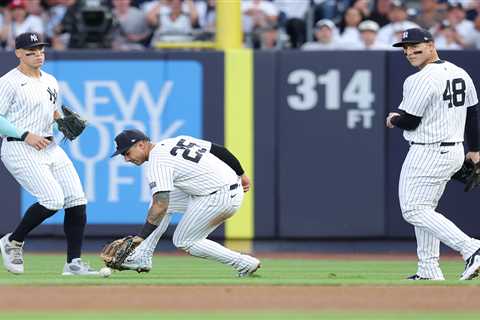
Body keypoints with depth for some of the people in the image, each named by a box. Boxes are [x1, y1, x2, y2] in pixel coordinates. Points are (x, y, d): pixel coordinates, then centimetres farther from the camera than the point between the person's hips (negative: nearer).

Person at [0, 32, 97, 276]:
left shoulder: (50, 81, 17)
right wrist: (25, 135, -18)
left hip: (49, 147, 8)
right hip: (20, 150, -8)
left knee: (77, 201, -4)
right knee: (53, 199, -20)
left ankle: (73, 263, 1)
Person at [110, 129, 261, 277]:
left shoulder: (157, 163, -14)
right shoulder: (178, 140, 11)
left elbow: (161, 206, -25)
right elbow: (219, 150, 13)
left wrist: (140, 237, -28)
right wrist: (241, 174, 25)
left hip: (220, 198, -10)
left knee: (183, 241, 4)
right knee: (159, 198, 14)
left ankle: (245, 264, 3)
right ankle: (142, 258, 15)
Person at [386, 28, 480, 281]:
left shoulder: (422, 80, -18)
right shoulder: (460, 73, 10)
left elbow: (410, 121, -18)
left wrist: (393, 120, 4)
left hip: (428, 153, -10)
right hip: (455, 153, 10)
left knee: (414, 210, -6)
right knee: (424, 208, 19)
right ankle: (429, 272, 17)